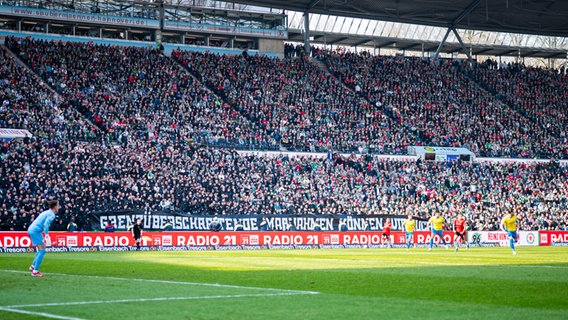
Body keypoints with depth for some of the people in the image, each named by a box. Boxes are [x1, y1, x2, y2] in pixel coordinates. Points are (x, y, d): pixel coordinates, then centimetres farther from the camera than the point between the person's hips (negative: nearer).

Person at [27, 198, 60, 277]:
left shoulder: (47, 212, 21)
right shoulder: (51, 214, -8)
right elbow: (46, 225, -21)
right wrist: (47, 237, -22)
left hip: (31, 230, 10)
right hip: (36, 231, -10)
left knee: (40, 250, 21)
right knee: (42, 251, -7)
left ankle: (33, 266, 25)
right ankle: (35, 271, -8)